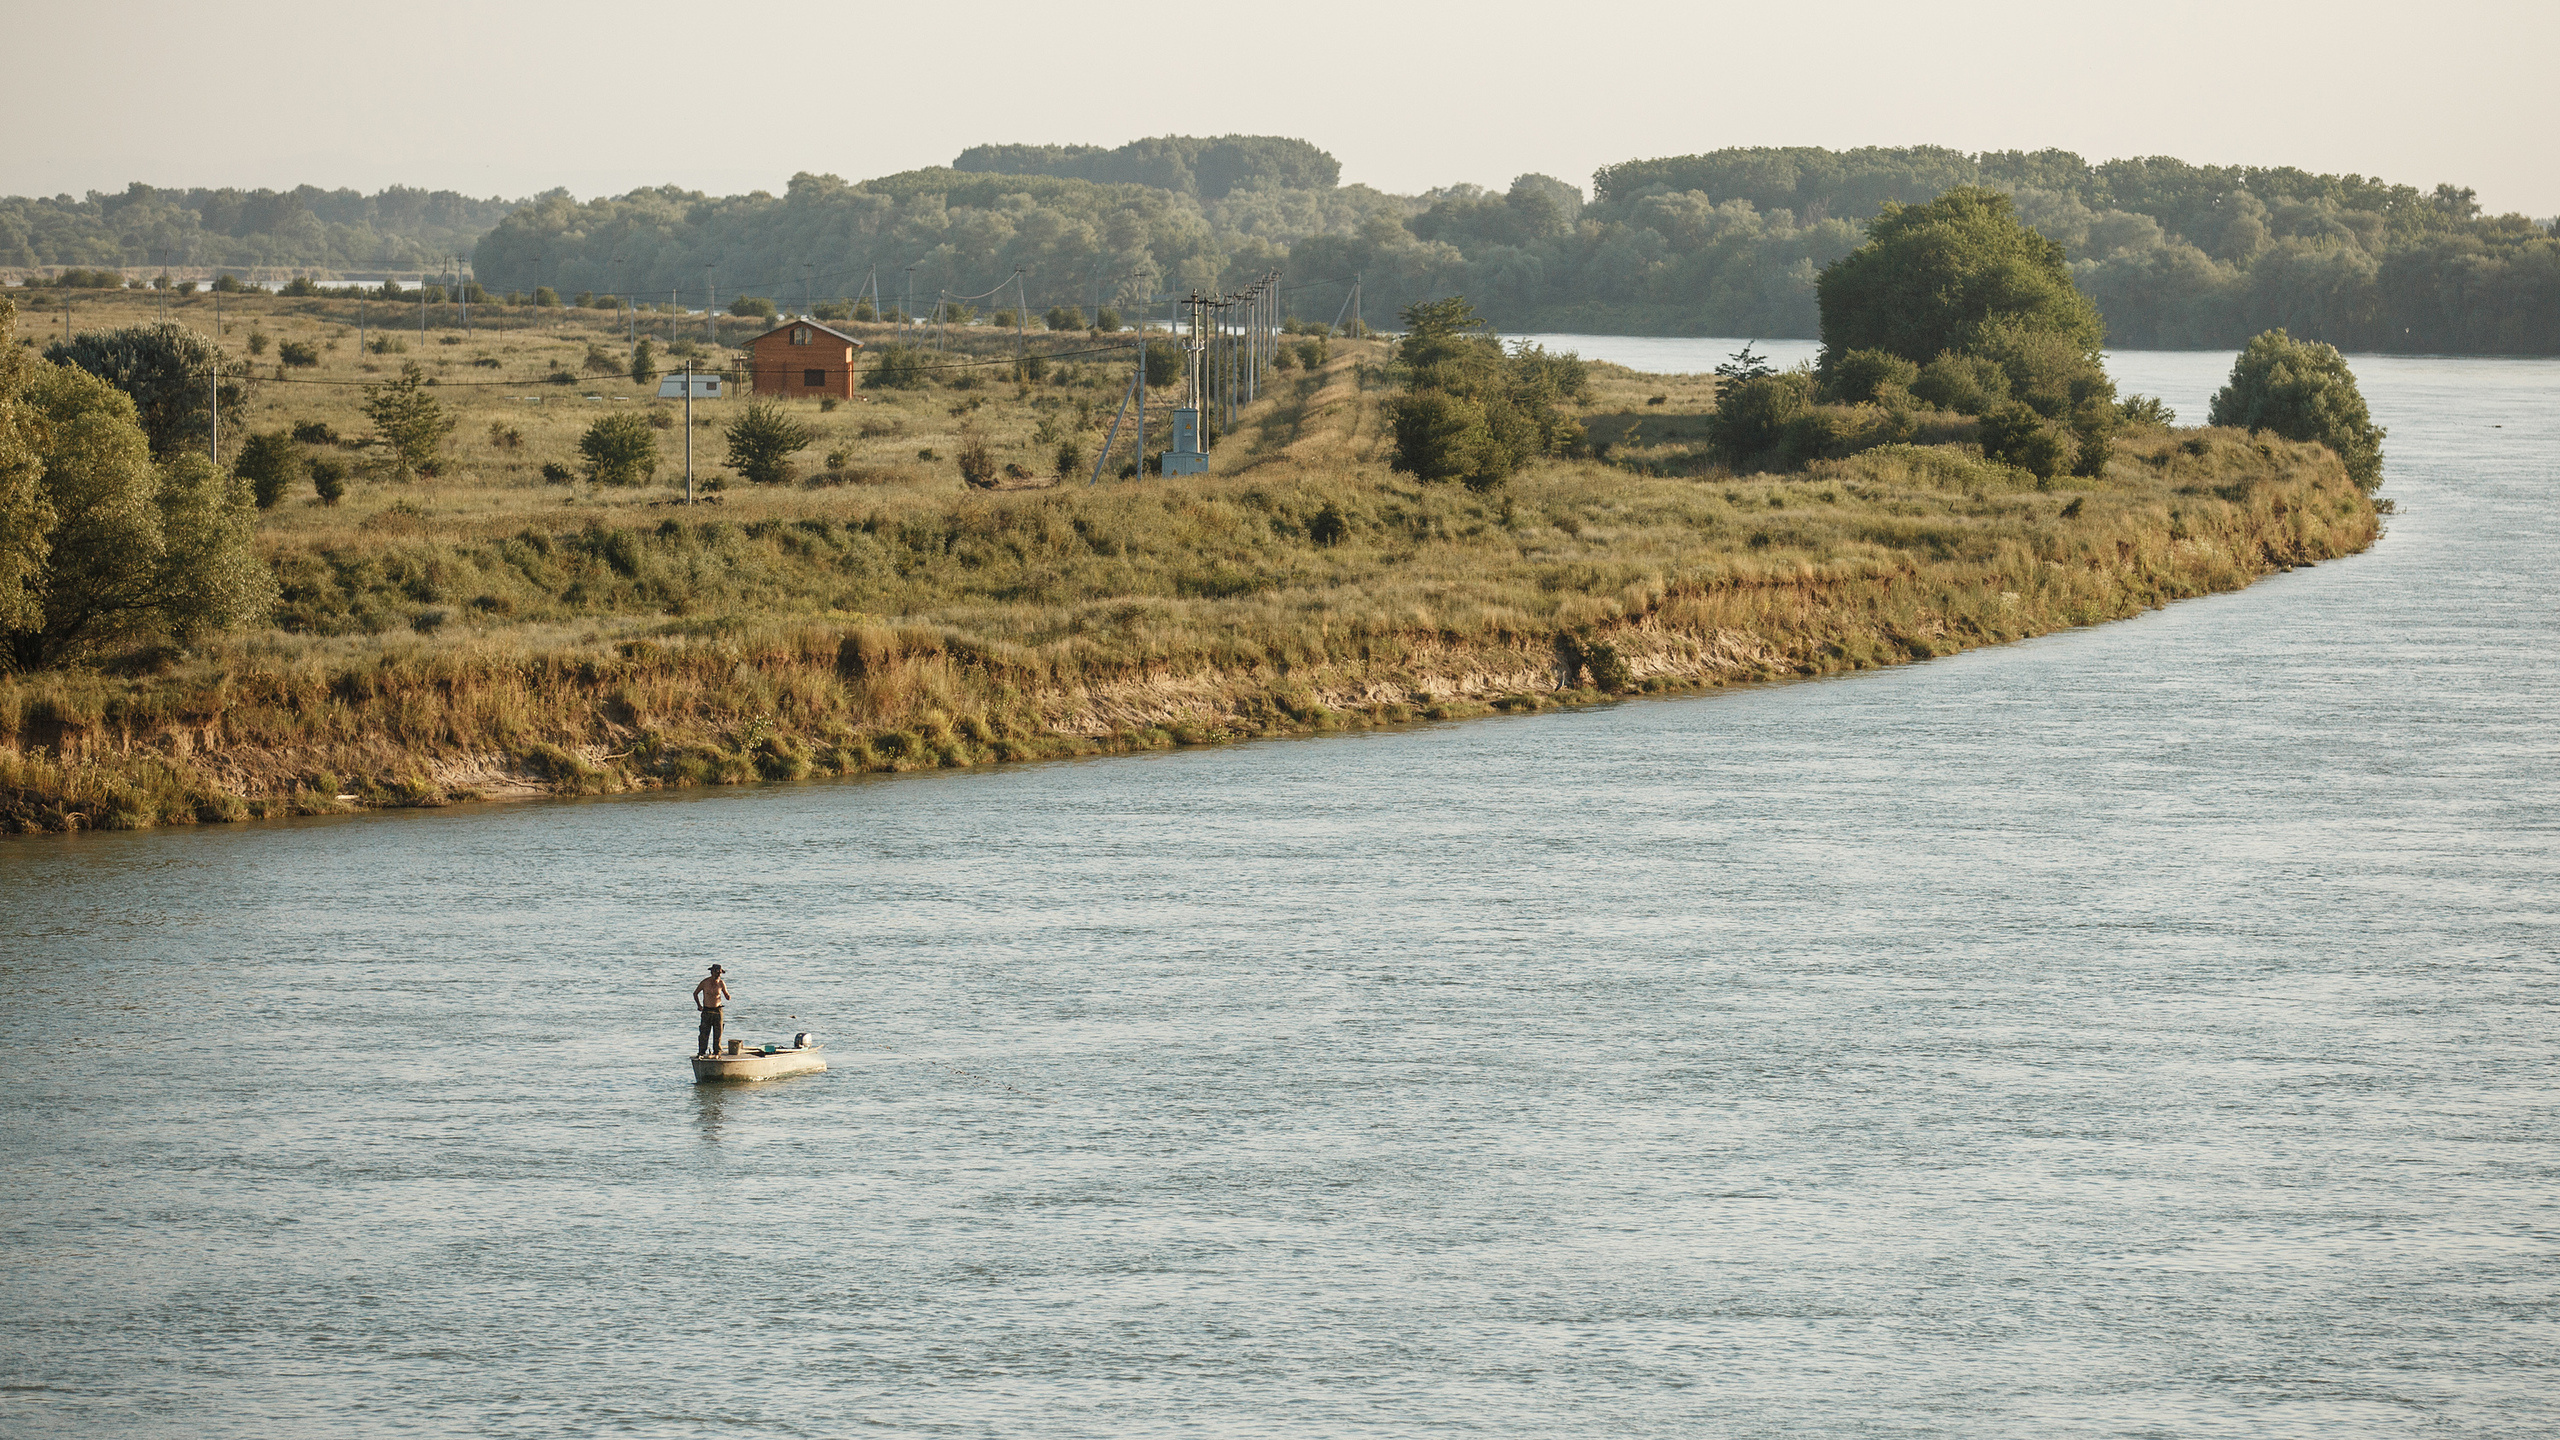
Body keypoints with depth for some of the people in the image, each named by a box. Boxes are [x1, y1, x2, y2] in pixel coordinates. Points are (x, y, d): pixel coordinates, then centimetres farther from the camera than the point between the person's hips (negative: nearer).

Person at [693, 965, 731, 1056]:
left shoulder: (721, 983, 0)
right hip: (706, 1011, -1)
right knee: (704, 1034, -5)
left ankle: (717, 1052, 11)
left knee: (717, 1033, 2)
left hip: (718, 1011, 1)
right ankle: (701, 1053, 0)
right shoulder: (705, 982, -5)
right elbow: (695, 993, 10)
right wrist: (698, 1005, 1)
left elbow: (727, 997, 8)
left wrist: (728, 996, -17)